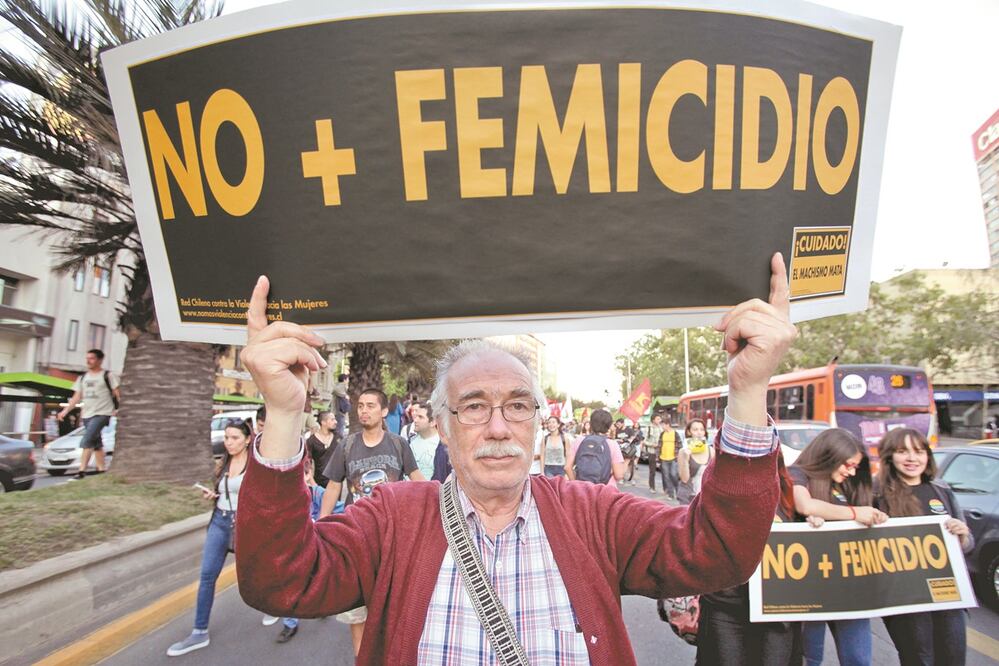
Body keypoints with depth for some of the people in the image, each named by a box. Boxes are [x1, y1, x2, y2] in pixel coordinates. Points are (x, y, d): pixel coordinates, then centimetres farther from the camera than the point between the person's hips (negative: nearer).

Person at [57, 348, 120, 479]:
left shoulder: (108, 375, -2)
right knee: (96, 444, 11)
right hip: (87, 415, 7)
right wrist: (65, 411, 5)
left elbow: (117, 394, -7)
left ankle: (82, 470, -20)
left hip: (102, 413, -7)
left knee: (87, 441, -19)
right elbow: (76, 397, 16)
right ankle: (102, 470, 17)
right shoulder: (82, 378, 16)